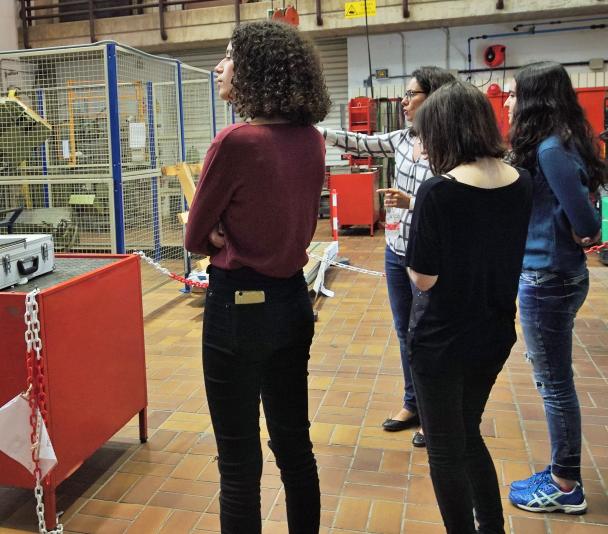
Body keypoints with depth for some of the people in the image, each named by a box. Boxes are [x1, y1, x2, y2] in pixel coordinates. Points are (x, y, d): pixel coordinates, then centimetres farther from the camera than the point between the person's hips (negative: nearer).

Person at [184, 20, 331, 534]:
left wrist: (223, 239, 6)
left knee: (239, 461, 8)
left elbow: (196, 237, -8)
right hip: (293, 301, 7)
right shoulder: (311, 139, 2)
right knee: (294, 443, 21)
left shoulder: (236, 140, -19)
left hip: (239, 307, -7)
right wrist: (238, 236, 2)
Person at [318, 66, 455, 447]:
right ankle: (413, 404, 35)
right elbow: (361, 145, 12)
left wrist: (411, 202, -26)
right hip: (397, 251, 7)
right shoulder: (403, 138, 4)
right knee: (406, 333, 18)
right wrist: (317, 131, 8)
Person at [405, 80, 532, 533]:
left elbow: (423, 279, -19)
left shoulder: (438, 192, -22)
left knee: (446, 452, 13)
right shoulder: (522, 183, -2)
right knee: (469, 435, 27)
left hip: (442, 341, -7)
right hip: (495, 334, 7)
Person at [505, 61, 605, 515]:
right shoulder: (558, 143, 9)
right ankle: (564, 473, 32)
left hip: (548, 279, -10)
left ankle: (566, 487, 20)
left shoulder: (550, 149, -19)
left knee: (555, 384, 4)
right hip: (556, 275, 10)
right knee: (555, 381, 18)